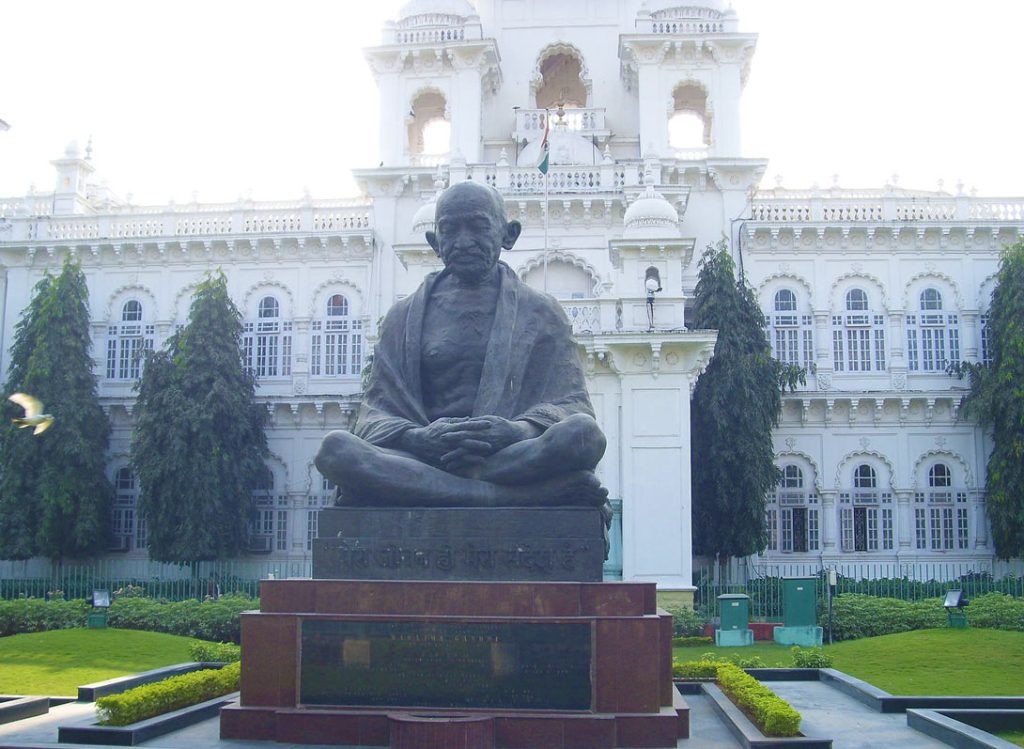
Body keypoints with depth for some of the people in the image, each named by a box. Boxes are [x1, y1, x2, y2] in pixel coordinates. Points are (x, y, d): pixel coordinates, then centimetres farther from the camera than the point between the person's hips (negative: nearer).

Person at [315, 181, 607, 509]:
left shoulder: (540, 311, 17)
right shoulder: (406, 315, 19)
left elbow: (571, 402, 6)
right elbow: (376, 411, 9)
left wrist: (521, 429, -19)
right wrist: (421, 438, -16)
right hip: (423, 456, 1)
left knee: (583, 433, -32)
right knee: (336, 448, -30)